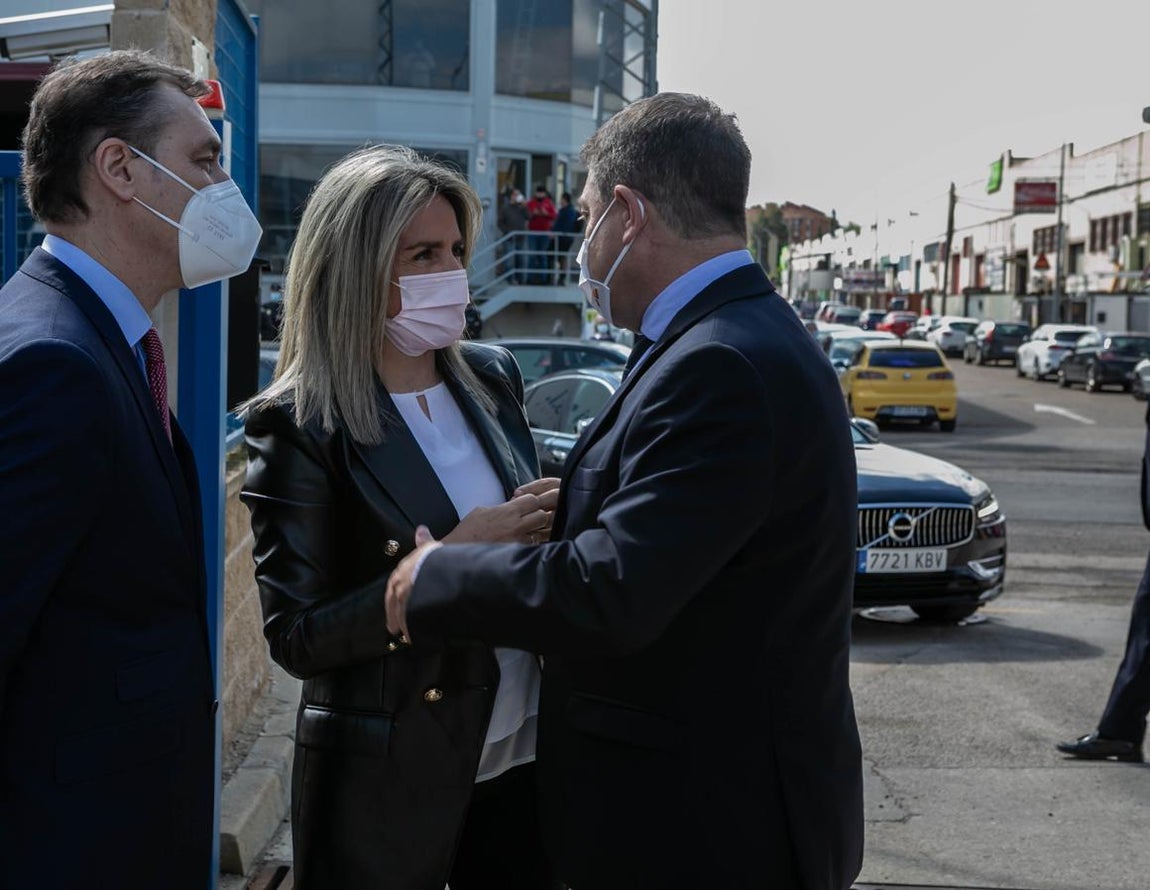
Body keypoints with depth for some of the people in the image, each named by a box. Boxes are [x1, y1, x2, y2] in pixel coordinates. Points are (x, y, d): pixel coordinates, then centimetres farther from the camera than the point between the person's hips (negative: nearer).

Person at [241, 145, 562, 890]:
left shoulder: (493, 379, 4)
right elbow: (298, 637, -14)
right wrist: (449, 561, -23)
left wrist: (546, 522, -6)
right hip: (388, 784, -5)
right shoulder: (299, 425, -12)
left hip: (524, 757, 5)